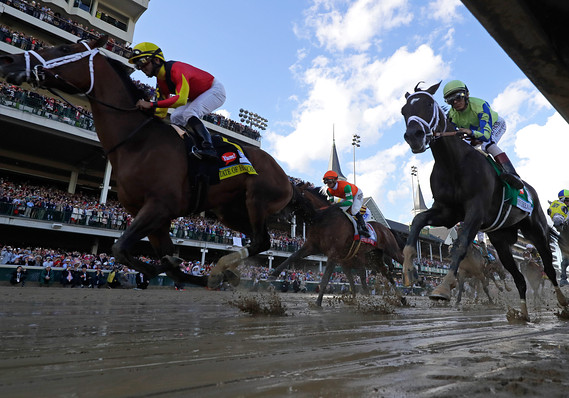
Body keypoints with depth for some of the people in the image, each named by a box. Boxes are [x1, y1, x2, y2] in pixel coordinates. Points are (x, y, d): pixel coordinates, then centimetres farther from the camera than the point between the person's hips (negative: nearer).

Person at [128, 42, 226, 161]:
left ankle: (209, 147, -40)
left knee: (189, 113, -30)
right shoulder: (160, 81, 1)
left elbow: (181, 99, -42)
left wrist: (151, 104, -42)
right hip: (198, 98, 9)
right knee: (175, 117, 2)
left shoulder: (176, 69, -28)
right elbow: (161, 112, 7)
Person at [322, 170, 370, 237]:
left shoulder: (345, 186, -42)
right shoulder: (329, 191, -19)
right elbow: (331, 202, -10)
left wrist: (337, 204, -54)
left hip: (357, 194, -7)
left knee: (354, 211, -28)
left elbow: (350, 202, -45)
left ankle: (364, 229, -23)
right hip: (346, 197, 7)